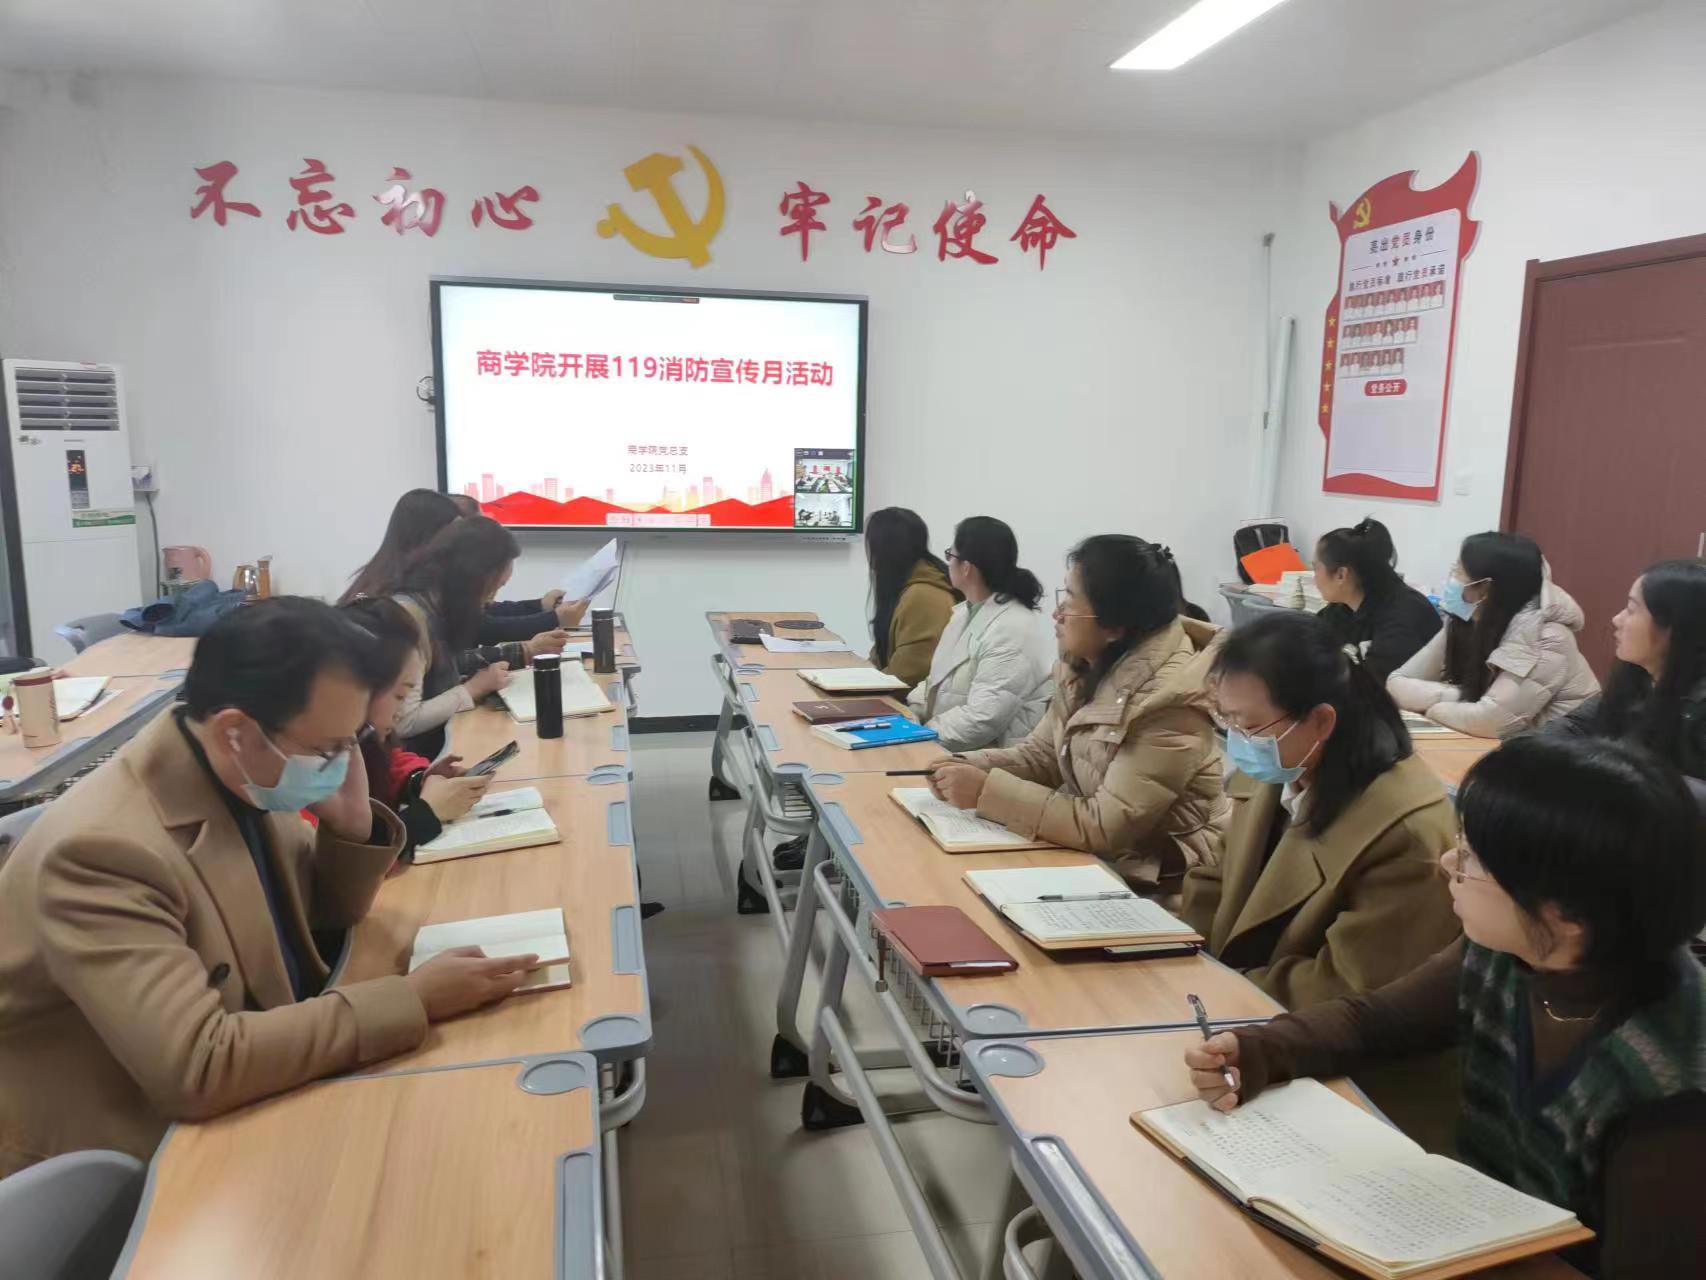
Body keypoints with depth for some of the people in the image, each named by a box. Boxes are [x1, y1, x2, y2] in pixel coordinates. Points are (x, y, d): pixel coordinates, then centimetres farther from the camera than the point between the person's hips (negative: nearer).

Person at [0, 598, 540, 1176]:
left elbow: (323, 912, 8)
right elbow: (197, 1069, -35)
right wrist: (412, 999, -30)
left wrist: (352, 823, -12)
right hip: (136, 1169, -7)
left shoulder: (244, 780, -6)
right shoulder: (103, 847, -29)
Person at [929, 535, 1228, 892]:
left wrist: (986, 790, -24)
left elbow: (1105, 827, -25)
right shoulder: (1085, 664, -2)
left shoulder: (1170, 699, -26)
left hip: (1156, 875, -6)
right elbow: (1040, 755, 8)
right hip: (1100, 851, 7)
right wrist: (970, 767, -11)